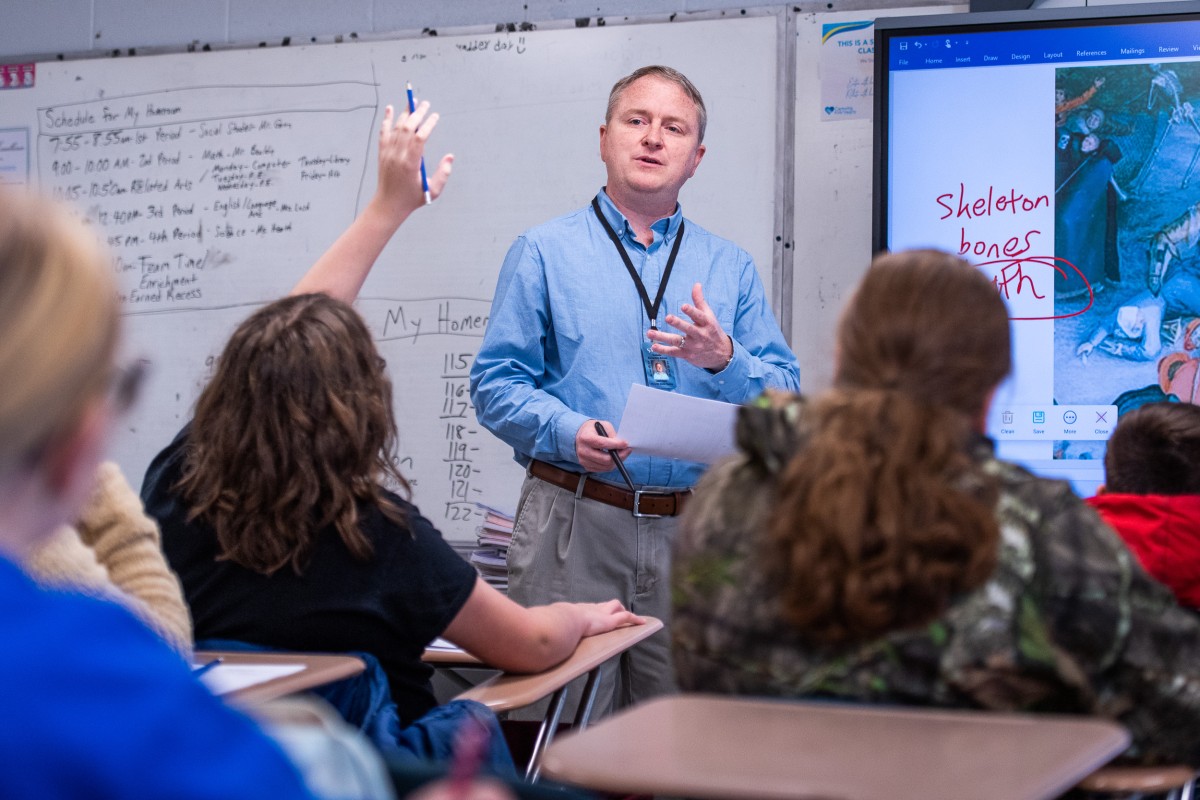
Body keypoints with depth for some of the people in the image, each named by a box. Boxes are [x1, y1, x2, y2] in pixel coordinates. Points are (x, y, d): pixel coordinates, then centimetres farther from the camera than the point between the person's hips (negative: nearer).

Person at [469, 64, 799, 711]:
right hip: (573, 526, -2)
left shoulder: (730, 268, 14)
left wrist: (723, 362, -12)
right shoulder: (543, 253, 7)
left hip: (693, 534, 2)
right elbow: (495, 384, 0)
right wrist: (566, 432, -17)